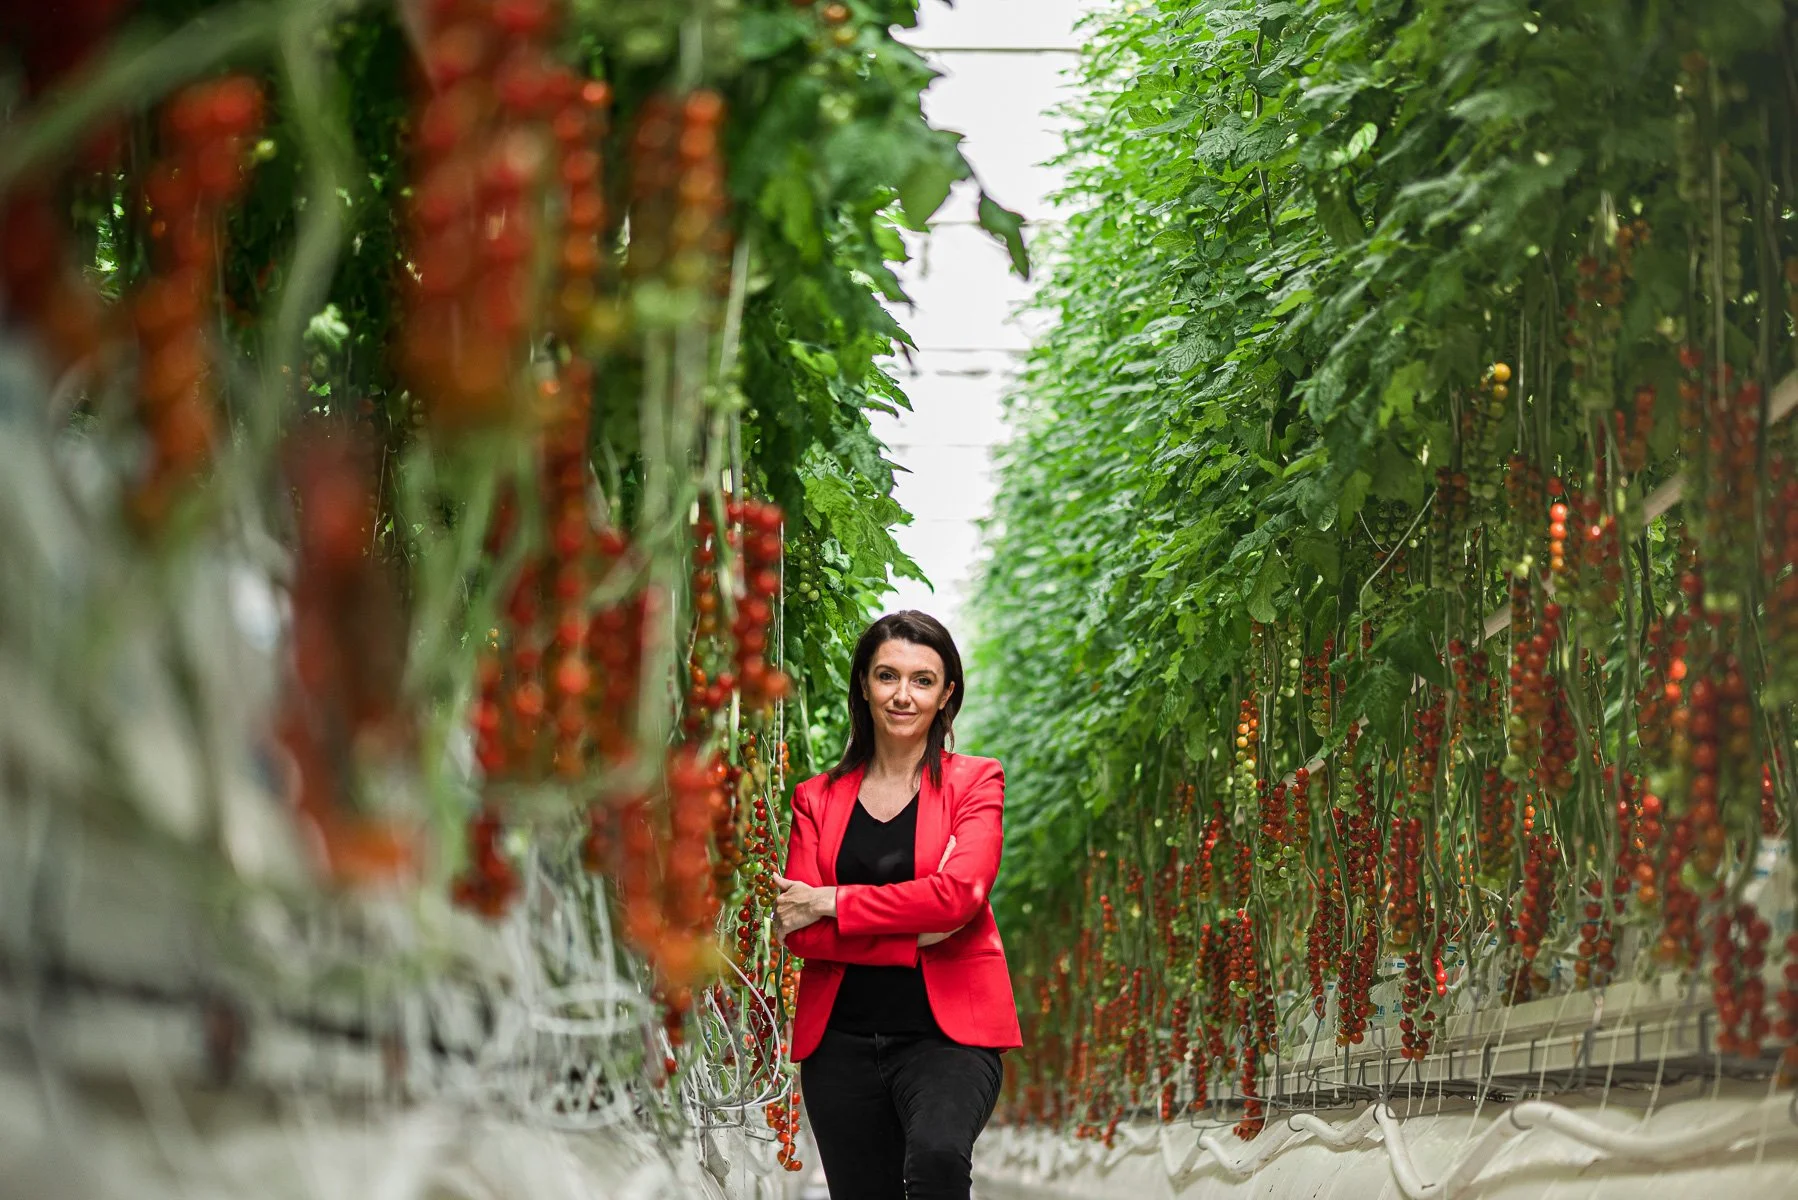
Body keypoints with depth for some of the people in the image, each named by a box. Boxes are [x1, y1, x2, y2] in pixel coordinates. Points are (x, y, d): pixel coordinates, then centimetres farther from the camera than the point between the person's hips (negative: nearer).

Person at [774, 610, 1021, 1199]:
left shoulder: (974, 782, 4)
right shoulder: (817, 798, 10)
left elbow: (958, 895, -13)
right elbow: (799, 932, -3)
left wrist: (831, 903, -9)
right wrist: (920, 933, -13)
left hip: (946, 1032, -4)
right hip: (842, 1038, 4)